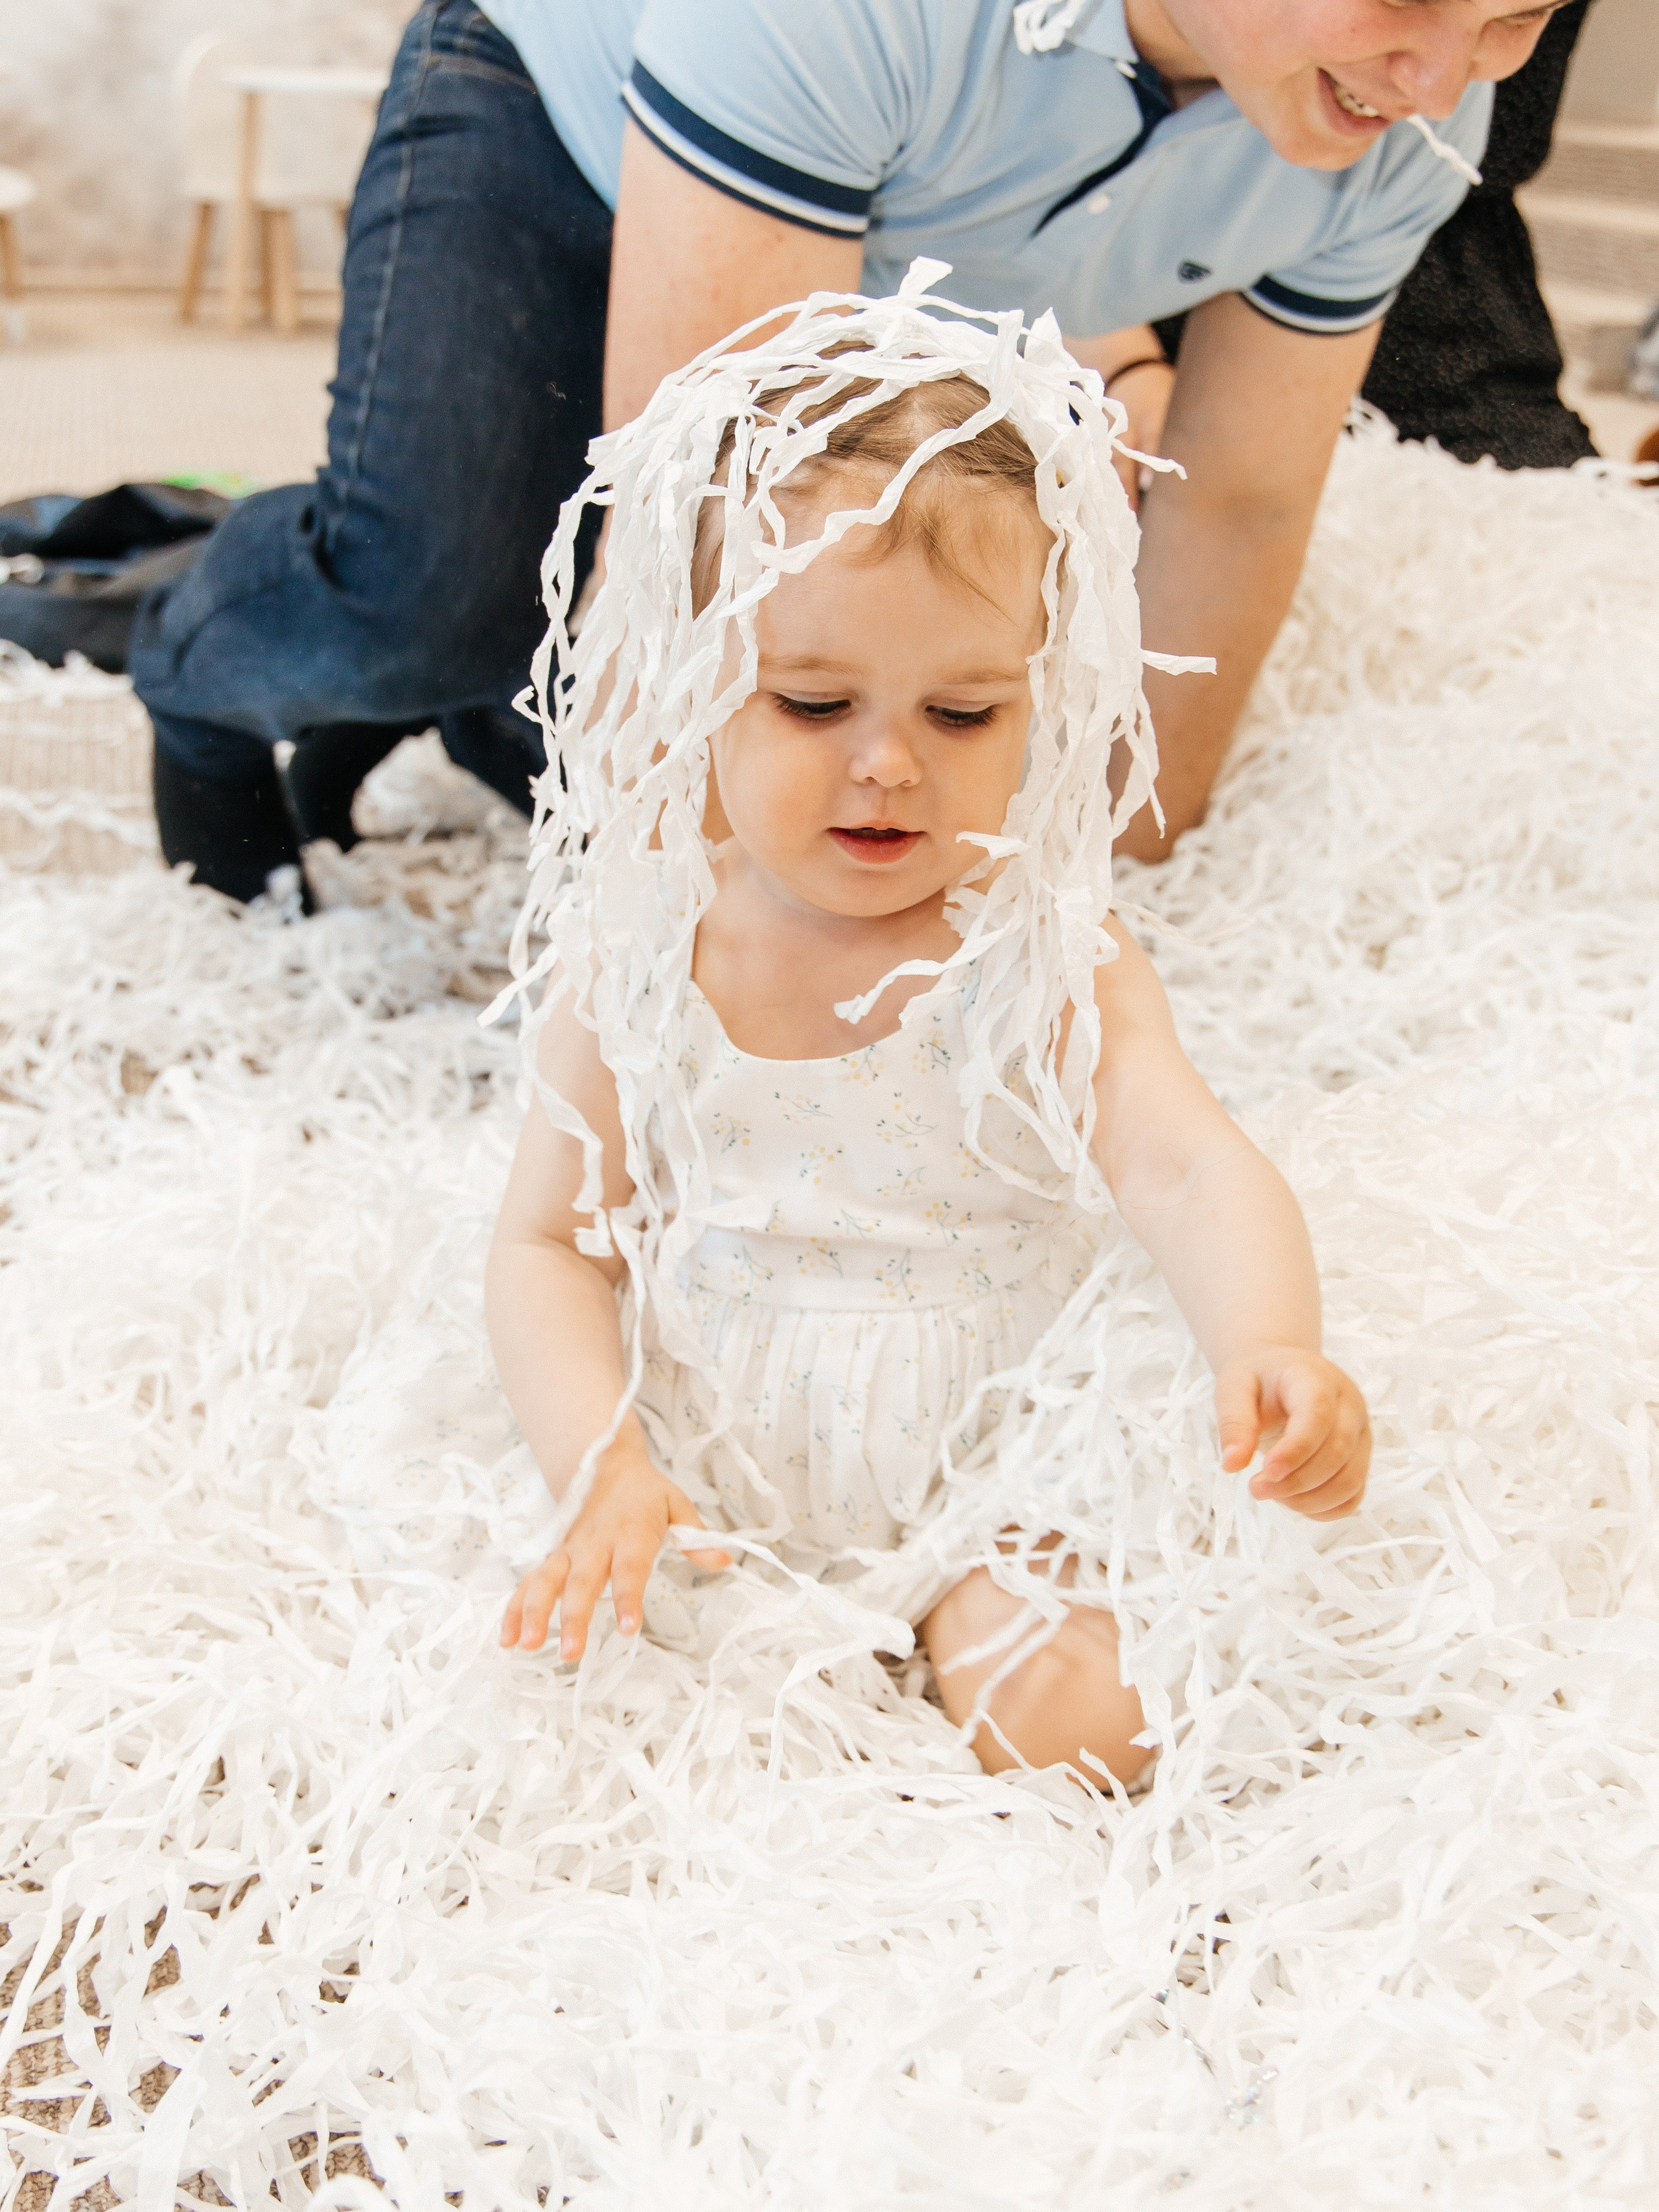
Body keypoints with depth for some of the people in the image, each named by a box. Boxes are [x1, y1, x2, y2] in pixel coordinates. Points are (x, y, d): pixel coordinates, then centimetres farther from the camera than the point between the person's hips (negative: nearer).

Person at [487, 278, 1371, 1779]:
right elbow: (551, 1245, -3)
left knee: (1073, 1723, -18)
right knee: (537, 1672, -14)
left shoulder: (1046, 958, -14)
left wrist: (1274, 1348, -50)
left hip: (973, 1472, -1)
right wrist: (602, 1470, -20)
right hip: (698, 1473, 2)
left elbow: (1192, 1170, -28)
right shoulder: (636, 962, -9)